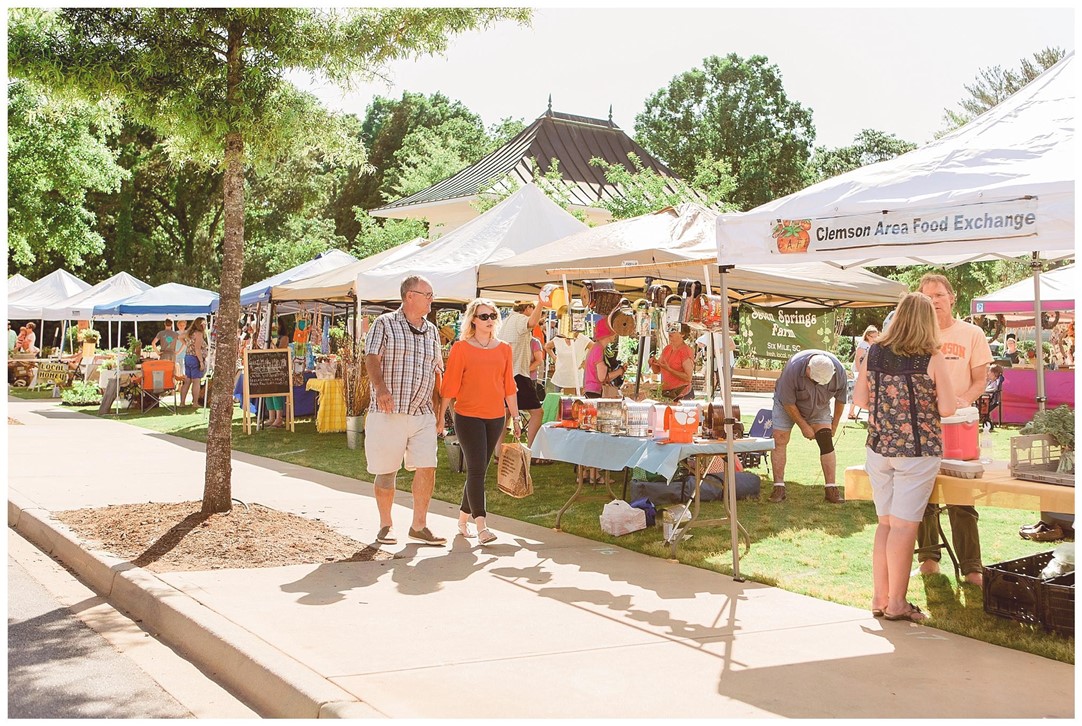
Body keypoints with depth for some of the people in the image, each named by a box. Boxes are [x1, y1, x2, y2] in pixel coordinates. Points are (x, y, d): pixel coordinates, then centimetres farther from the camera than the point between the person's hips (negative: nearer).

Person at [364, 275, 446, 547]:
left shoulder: (431, 331, 16)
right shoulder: (384, 324, 0)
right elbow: (372, 358, -11)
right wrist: (380, 387, -27)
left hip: (423, 414, 4)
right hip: (388, 413, -4)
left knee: (426, 468, -3)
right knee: (386, 472, 3)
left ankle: (419, 525, 9)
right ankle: (385, 526, 19)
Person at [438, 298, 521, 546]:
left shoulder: (503, 349, 9)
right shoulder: (461, 348, -3)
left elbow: (509, 386, 13)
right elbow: (450, 385, -3)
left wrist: (515, 417, 12)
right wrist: (441, 416, -3)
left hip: (495, 417, 5)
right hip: (468, 416, -4)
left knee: (478, 470, 11)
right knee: (477, 469, -10)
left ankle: (462, 520, 25)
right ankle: (481, 526, -10)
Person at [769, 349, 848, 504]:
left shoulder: (839, 372, -27)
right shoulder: (793, 368, -38)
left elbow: (840, 399, -7)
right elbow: (788, 403, -25)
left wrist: (834, 424, 0)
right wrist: (804, 426, -19)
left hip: (819, 408, 2)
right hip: (787, 405, -2)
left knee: (826, 442, -10)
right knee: (779, 440, -11)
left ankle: (831, 489, -7)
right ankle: (779, 488, -7)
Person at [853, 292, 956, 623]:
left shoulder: (874, 353, 1)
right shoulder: (932, 358, -10)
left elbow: (859, 399, 7)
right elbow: (947, 408, -11)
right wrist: (928, 398, 9)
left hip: (879, 447, 4)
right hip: (918, 450, -4)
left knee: (885, 522, 14)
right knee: (904, 525, 1)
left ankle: (880, 597, 19)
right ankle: (897, 602, 6)